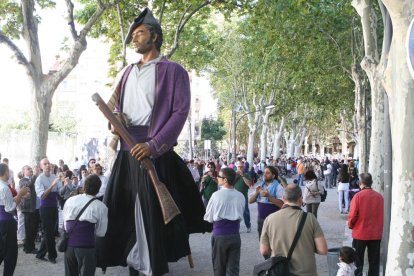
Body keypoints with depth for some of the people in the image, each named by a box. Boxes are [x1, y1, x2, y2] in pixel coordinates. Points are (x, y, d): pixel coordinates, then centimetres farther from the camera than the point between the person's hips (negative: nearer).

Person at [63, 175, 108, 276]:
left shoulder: (70, 201, 6)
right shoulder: (101, 207, -6)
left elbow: (65, 226, 11)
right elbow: (101, 232, -1)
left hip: (68, 244, 4)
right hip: (87, 246, -4)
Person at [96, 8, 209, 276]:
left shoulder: (172, 70, -1)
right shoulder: (127, 72, 20)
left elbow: (181, 111, -10)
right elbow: (114, 105, 27)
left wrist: (154, 145, -19)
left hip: (154, 153, -7)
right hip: (126, 152, 7)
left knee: (151, 214, -5)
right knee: (115, 209, 6)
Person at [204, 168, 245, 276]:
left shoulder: (217, 195, -14)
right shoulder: (241, 196, -4)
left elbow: (208, 218, -6)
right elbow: (240, 216, 6)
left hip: (219, 235, -3)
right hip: (235, 235, 3)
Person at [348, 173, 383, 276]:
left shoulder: (358, 196, -13)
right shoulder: (380, 197, -4)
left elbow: (352, 215, -12)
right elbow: (382, 216, 4)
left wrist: (351, 225, 7)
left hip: (360, 233, -3)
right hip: (376, 234, 3)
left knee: (358, 262, 10)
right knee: (374, 262, 12)